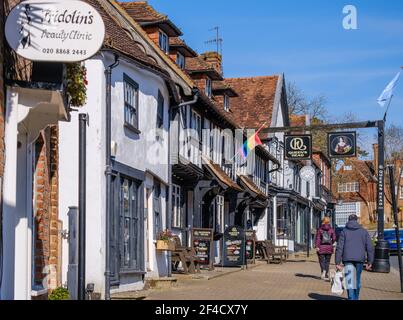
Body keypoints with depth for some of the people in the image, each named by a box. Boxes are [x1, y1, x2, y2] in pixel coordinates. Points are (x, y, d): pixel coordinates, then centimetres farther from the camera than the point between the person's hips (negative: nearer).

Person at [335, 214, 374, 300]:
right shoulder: (364, 232, 8)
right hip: (360, 259, 2)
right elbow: (370, 248, 3)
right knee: (357, 280, 18)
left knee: (350, 281, -5)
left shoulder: (344, 231, 3)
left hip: (348, 259, -2)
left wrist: (338, 262, -2)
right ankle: (356, 298, 32)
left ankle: (351, 298, -17)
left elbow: (339, 248, -3)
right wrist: (370, 262, 6)